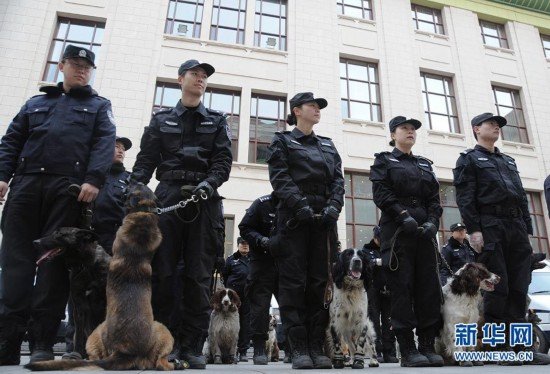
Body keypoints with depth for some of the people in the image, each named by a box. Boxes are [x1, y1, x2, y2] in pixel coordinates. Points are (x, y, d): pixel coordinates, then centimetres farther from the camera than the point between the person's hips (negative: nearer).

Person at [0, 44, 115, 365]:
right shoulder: (35, 103, 27)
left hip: (68, 188, -3)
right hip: (26, 184, 3)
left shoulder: (99, 106, 19)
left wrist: (94, 180, -14)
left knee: (54, 259, -6)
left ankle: (42, 342, -4)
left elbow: (104, 144, 2)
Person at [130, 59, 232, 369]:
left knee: (200, 275, -2)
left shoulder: (217, 121, 19)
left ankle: (193, 345, 4)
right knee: (162, 271, -3)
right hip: (168, 196, 1)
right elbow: (146, 160, 9)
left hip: (205, 200, 0)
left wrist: (208, 183, -15)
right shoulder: (161, 119, 19)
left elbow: (223, 159, 5)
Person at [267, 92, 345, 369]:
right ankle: (298, 348, 0)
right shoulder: (282, 141, 11)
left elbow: (338, 180, 13)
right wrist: (300, 205, -17)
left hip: (324, 219, 4)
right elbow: (280, 177, -3)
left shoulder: (328, 145, 24)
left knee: (320, 282, 2)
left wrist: (333, 206, -6)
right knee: (294, 282, -5)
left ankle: (317, 346, 7)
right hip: (294, 218, -4)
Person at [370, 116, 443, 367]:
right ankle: (407, 349, -3)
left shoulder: (425, 164, 23)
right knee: (402, 286, -6)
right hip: (397, 230, -5)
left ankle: (427, 346, 7)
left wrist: (432, 221, -5)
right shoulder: (384, 161, 10)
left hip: (424, 230, 5)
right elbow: (381, 193, -4)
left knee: (429, 286, 0)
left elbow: (434, 198, 14)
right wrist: (404, 215, -16)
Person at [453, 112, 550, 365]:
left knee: (519, 288, 2)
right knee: (497, 287, -8)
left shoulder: (509, 161, 29)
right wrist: (473, 229, -16)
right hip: (490, 226, -6)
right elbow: (465, 197, -5)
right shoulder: (468, 159, 8)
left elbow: (522, 196, 24)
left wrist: (528, 230, 13)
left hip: (517, 226, 6)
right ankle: (497, 346, -1)